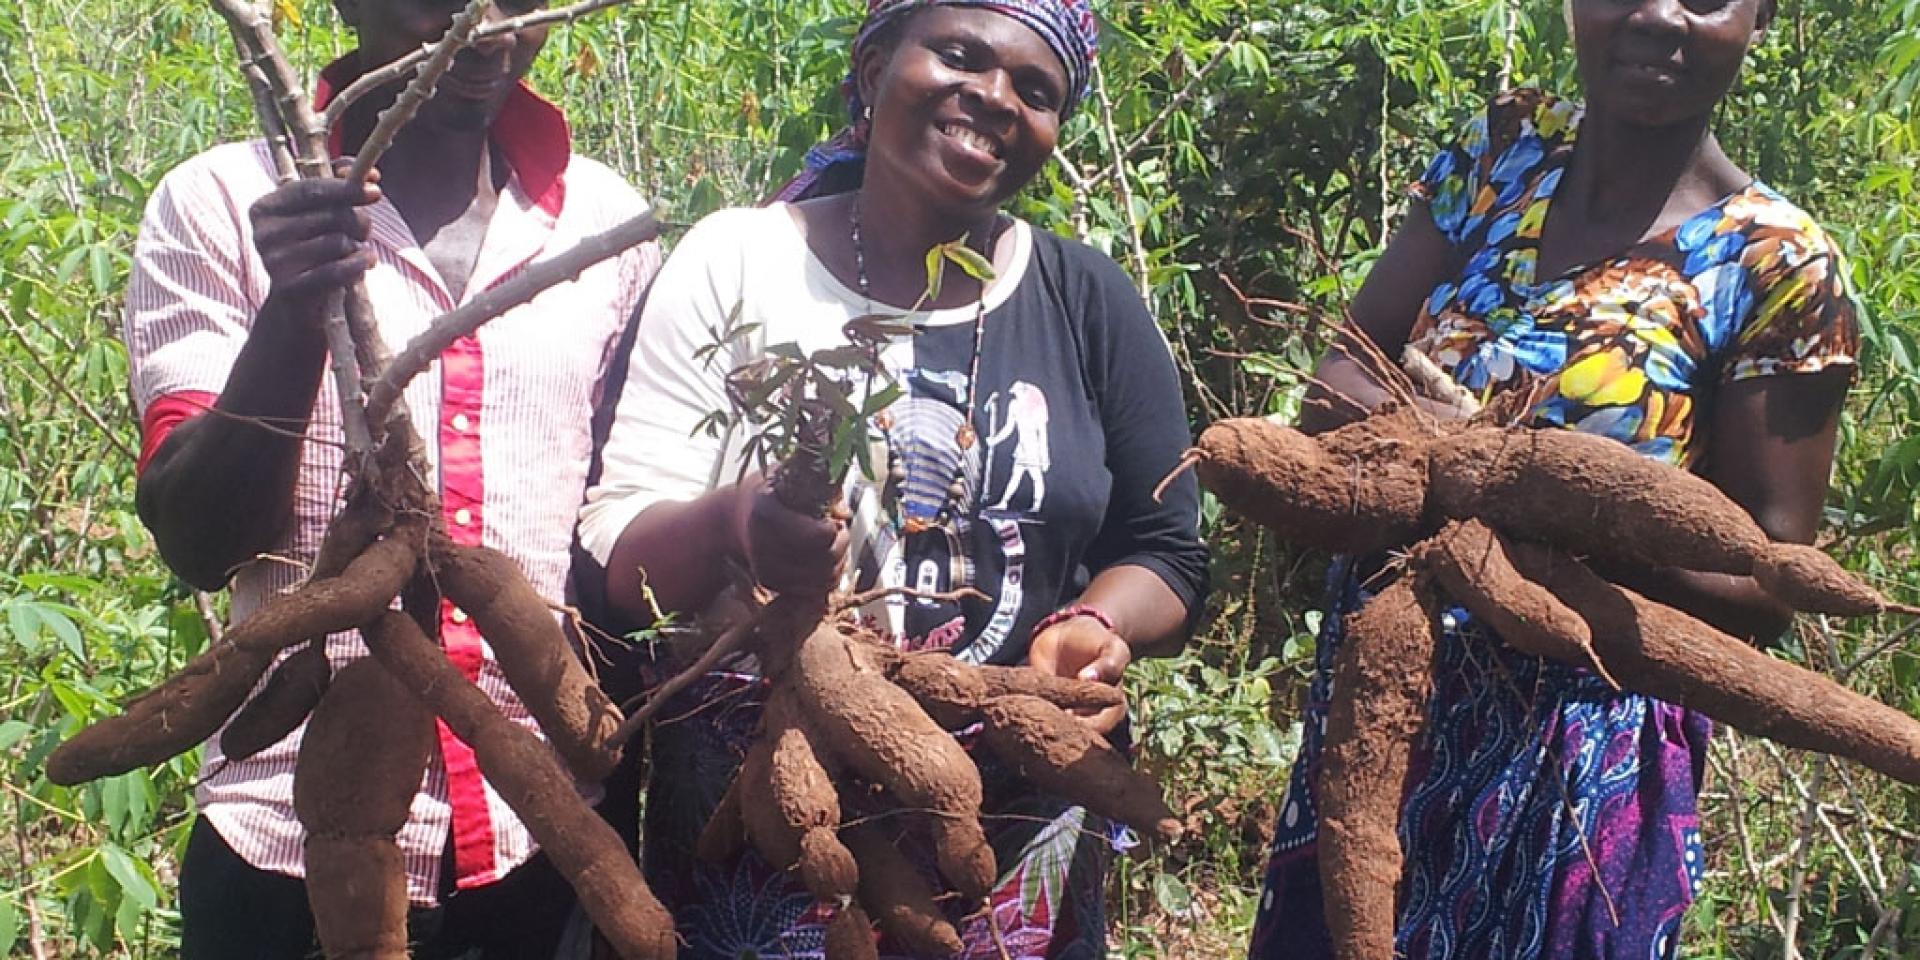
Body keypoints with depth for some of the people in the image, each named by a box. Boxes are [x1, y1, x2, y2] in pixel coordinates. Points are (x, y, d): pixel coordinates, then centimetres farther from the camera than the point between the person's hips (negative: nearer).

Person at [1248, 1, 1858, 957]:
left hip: (1573, 755, -4)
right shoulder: (1502, 153, 0)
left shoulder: (1777, 267, -11)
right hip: (1376, 695, 4)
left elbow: (1765, 585, -10)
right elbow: (1344, 367, -1)